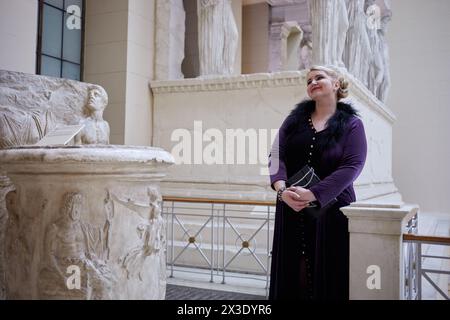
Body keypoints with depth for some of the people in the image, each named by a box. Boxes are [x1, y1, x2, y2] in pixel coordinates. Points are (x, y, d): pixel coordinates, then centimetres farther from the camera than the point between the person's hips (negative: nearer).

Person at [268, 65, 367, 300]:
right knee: (291, 273, 7)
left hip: (331, 209, -3)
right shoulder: (295, 118, 11)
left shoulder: (351, 124, 1)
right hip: (291, 209, 3)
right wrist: (281, 188, -17)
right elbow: (276, 154, 2)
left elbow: (352, 166, -11)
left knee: (327, 274, 2)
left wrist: (313, 194, -20)